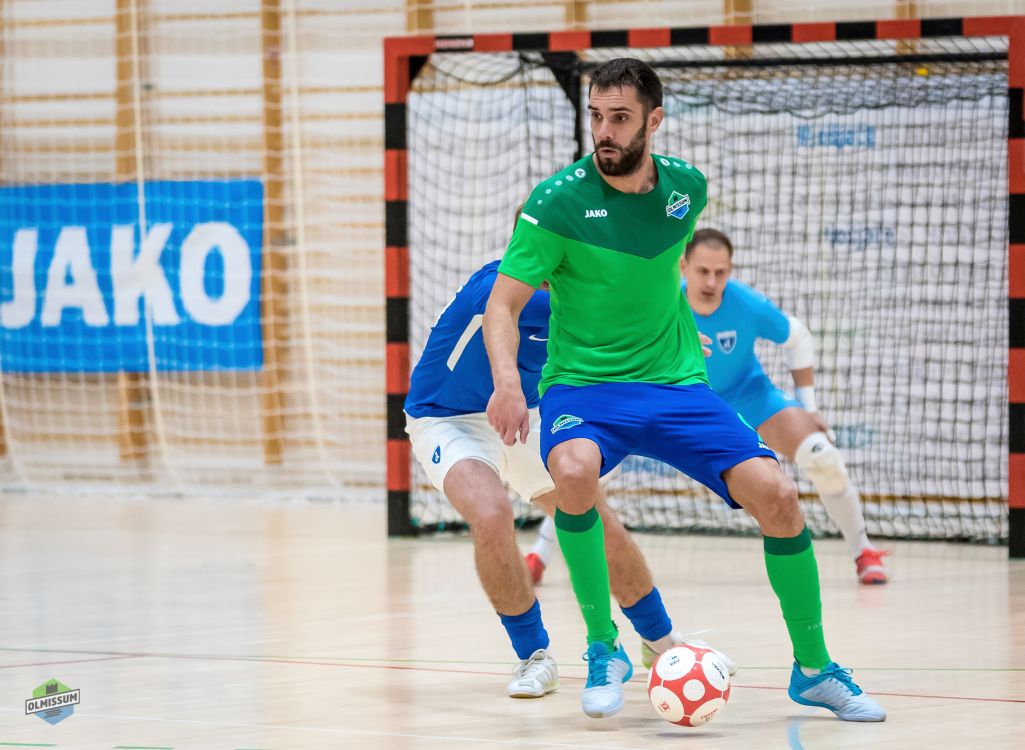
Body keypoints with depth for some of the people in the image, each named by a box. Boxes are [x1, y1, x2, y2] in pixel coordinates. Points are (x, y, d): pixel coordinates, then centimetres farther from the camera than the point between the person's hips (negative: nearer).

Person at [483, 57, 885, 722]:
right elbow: (504, 303, -11)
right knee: (574, 471, -37)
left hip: (676, 384, 3)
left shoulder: (687, 186, 0)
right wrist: (508, 380, -28)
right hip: (582, 386, -3)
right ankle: (604, 650, -16)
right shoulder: (559, 200, -12)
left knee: (776, 495, -14)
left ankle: (813, 669, 6)